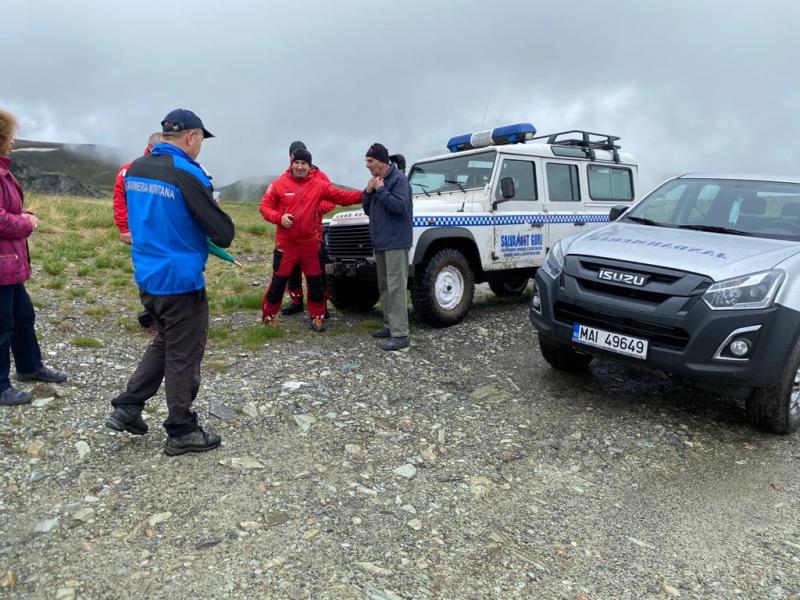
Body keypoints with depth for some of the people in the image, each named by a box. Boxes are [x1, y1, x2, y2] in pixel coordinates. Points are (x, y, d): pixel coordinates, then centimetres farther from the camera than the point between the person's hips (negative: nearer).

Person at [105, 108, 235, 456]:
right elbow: (224, 234, -17)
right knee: (183, 358, 4)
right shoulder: (187, 174, -18)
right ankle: (182, 432, 16)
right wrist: (214, 212, 5)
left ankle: (127, 408, 24)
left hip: (147, 277, 8)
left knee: (163, 344, 25)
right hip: (181, 281, -8)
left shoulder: (135, 169, 6)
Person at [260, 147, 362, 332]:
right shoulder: (279, 184, -3)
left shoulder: (319, 184, 1)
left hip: (310, 242, 2)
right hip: (286, 243, -2)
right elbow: (264, 206, 0)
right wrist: (279, 217, -18)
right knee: (278, 280, 4)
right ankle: (268, 316, 21)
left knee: (315, 281, 9)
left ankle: (317, 317, 23)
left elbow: (341, 196, -2)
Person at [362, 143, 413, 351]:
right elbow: (368, 210, 18)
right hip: (380, 241, 9)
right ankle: (389, 326, 24)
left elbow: (399, 205, -21)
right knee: (384, 286, 14)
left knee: (395, 287, -11)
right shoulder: (376, 180, 16)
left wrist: (380, 190, -15)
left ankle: (400, 334, -10)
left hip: (395, 241, -9)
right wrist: (368, 192, 2)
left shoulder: (399, 178, -9)